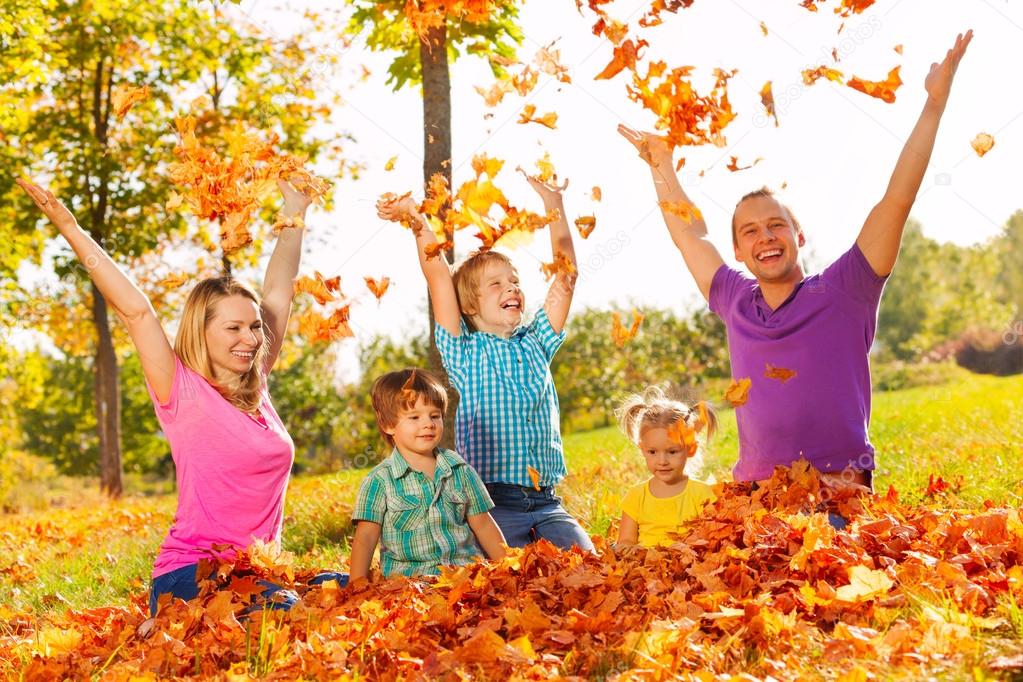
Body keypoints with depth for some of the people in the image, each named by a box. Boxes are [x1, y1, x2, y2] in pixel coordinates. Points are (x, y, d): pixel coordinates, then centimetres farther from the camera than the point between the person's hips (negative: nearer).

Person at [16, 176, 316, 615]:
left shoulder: (254, 389, 12)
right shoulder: (183, 393, -3)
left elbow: (278, 292, 20)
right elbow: (135, 311, -10)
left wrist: (295, 215, 28)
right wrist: (72, 231, -14)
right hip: (190, 575, -6)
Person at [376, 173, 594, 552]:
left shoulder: (536, 344, 14)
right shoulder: (465, 352, 5)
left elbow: (566, 273, 11)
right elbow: (438, 278, -3)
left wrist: (554, 205, 9)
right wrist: (418, 223, -10)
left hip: (546, 501, 4)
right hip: (492, 500, -4)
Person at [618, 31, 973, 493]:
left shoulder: (842, 293, 2)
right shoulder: (736, 303, 11)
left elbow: (898, 199, -1)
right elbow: (690, 234, 26)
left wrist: (934, 104, -3)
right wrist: (661, 165, 32)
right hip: (754, 492, 3)